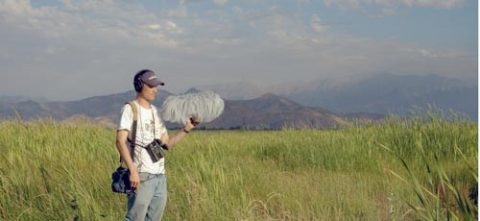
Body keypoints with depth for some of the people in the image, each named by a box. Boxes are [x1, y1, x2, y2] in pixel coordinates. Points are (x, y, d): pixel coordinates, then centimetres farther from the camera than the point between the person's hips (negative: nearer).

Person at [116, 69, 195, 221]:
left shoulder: (155, 111, 17)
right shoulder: (130, 109, -5)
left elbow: (167, 143, 17)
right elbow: (120, 141, -15)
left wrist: (186, 129, 4)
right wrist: (133, 170, -24)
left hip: (160, 176, 7)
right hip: (142, 175, -7)